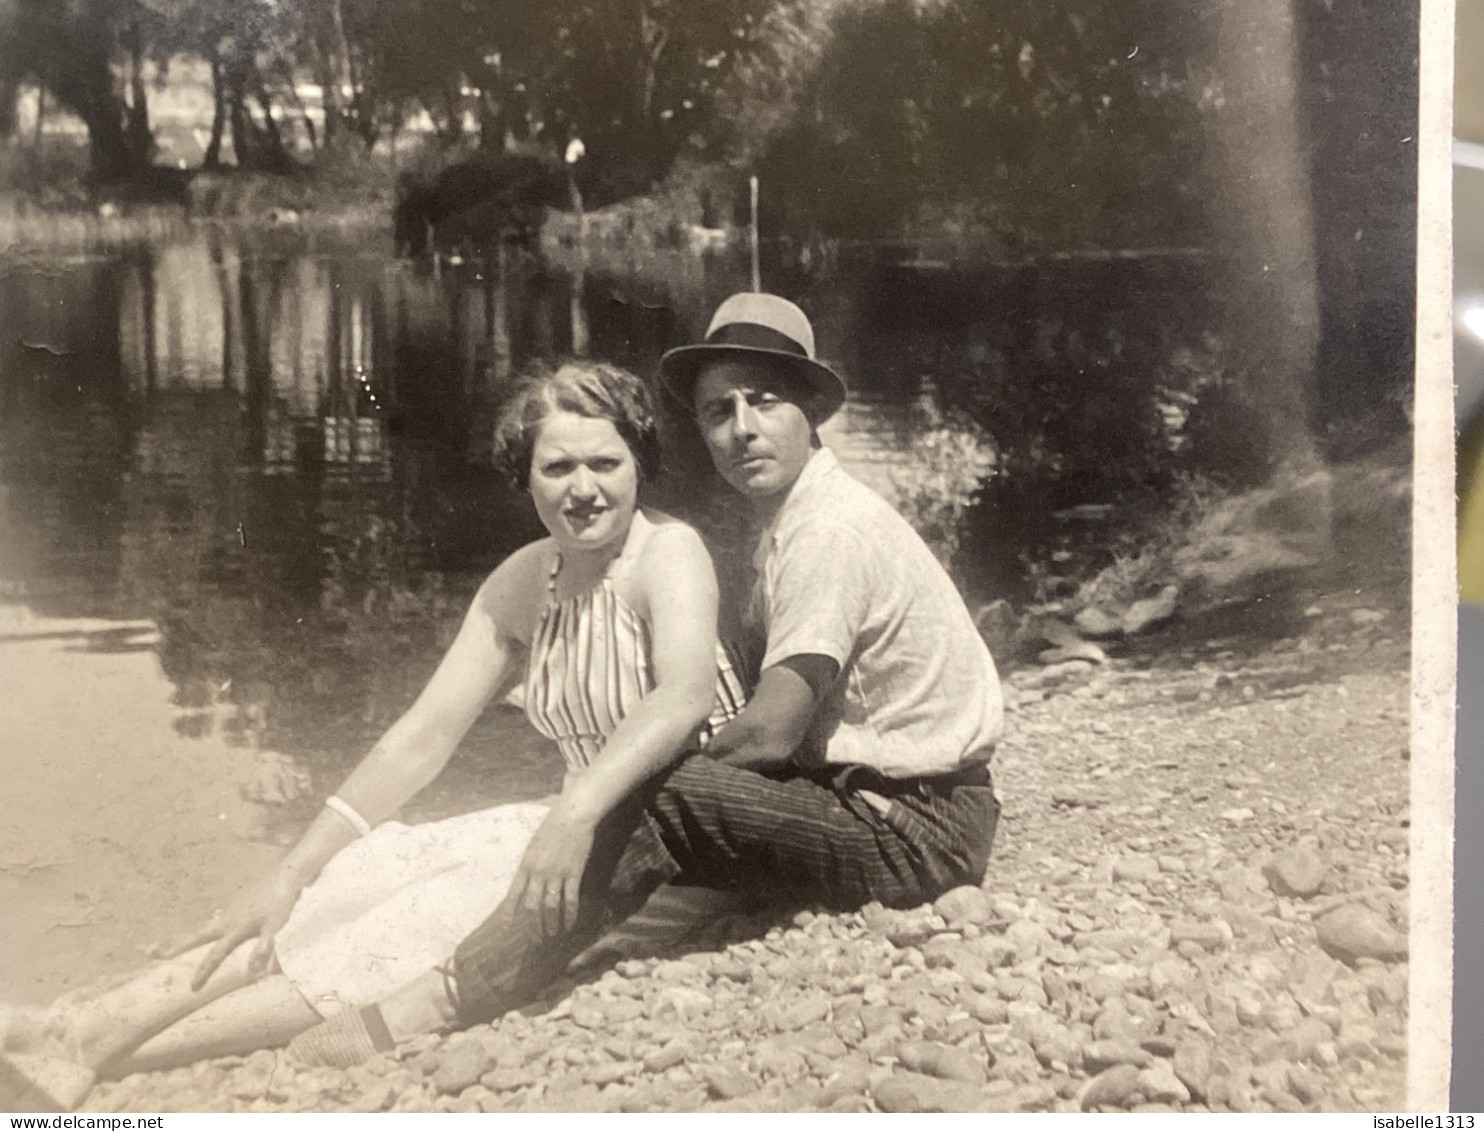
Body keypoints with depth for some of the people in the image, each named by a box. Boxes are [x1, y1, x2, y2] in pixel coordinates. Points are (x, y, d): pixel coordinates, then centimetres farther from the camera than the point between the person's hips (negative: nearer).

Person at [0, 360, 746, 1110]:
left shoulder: (667, 551, -12)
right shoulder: (523, 583, 7)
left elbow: (687, 694, -32)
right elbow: (422, 737, 4)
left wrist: (576, 812, -46)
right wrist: (289, 879, -3)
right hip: (579, 824, 7)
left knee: (440, 916, -24)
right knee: (372, 873, -12)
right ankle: (80, 1031, -16)